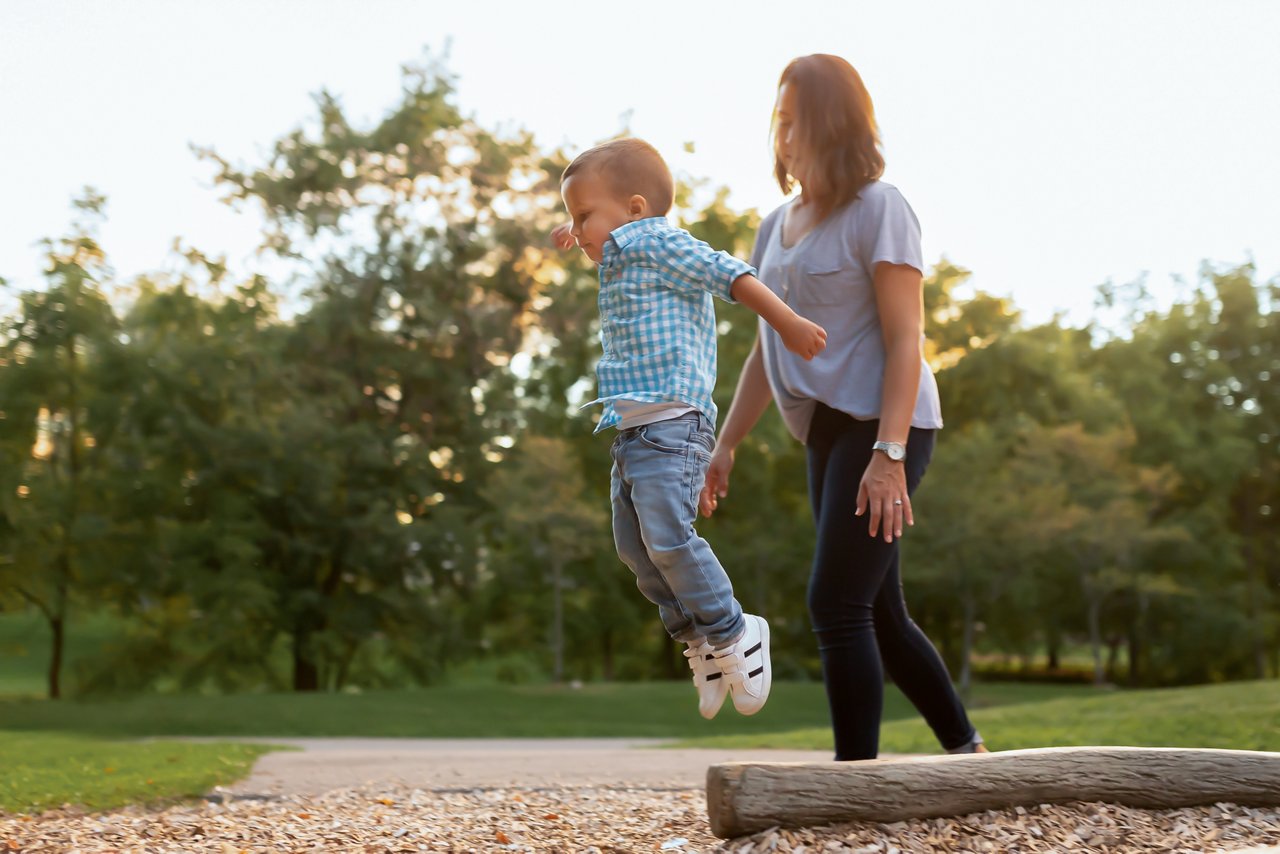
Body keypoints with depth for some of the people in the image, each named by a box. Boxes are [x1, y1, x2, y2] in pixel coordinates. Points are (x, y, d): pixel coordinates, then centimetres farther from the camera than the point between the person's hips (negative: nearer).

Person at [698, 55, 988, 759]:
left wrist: (889, 454, -21)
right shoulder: (776, 226, 16)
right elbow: (766, 351, 21)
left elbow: (904, 341, -13)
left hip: (881, 425, -8)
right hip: (826, 433, 8)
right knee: (880, 618, 11)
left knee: (836, 604, -14)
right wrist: (723, 446, 16)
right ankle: (966, 750, 23)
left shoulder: (878, 208, -7)